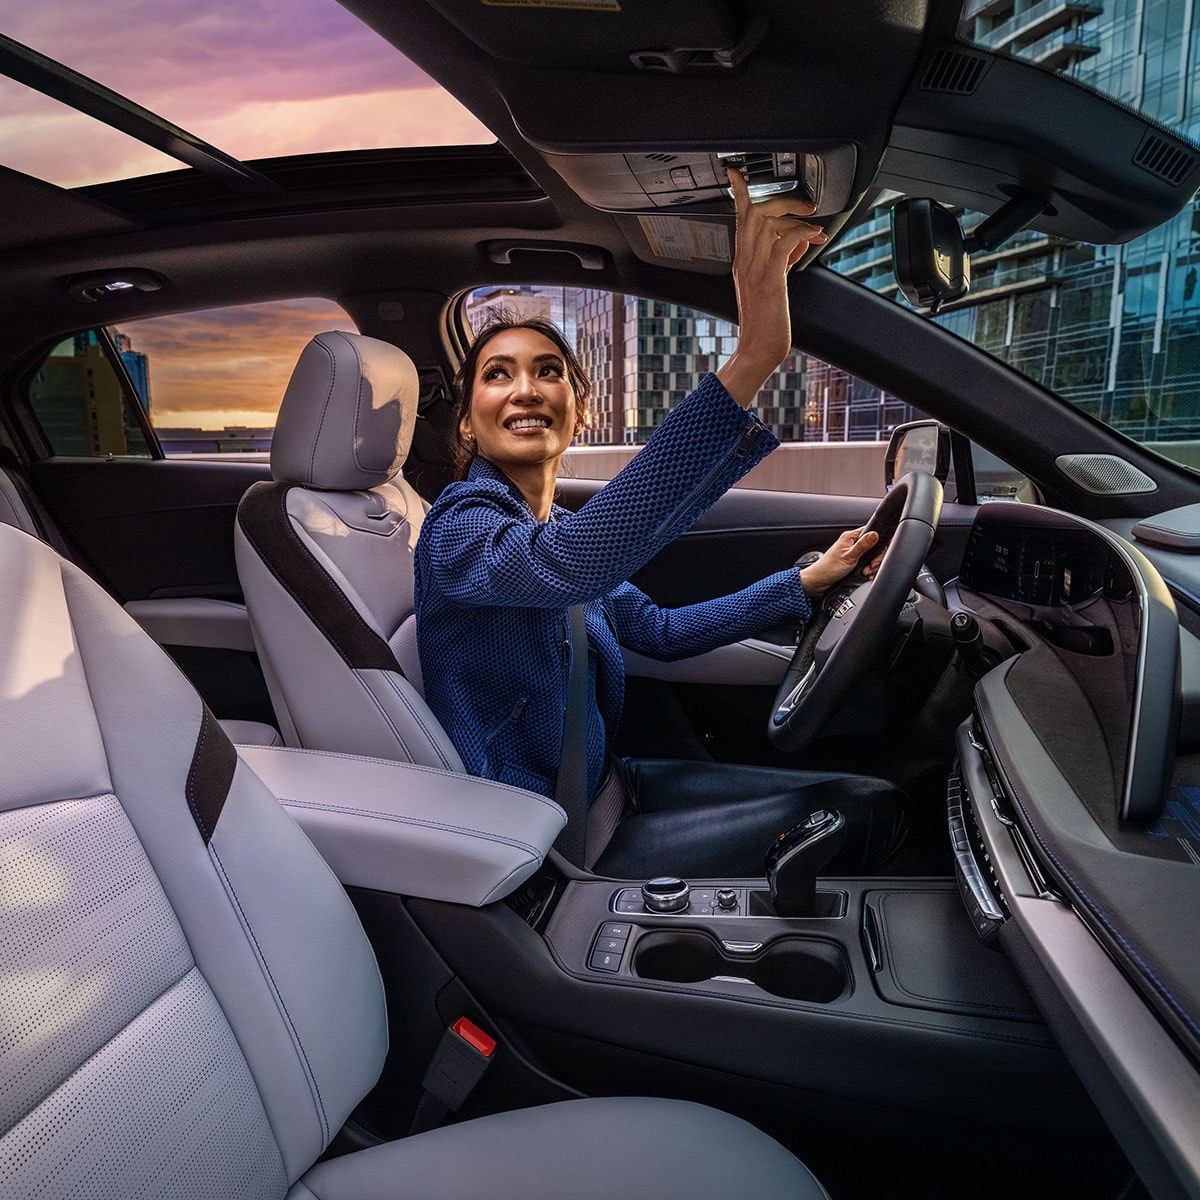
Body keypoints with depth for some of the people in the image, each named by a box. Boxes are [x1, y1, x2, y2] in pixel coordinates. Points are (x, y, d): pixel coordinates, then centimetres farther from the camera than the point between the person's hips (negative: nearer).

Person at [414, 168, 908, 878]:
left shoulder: (552, 523, 6)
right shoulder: (461, 529, -21)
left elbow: (663, 631, 16)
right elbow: (570, 559, -46)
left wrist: (808, 581, 12)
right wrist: (753, 359, -52)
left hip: (599, 788, 8)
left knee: (872, 801, 4)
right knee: (853, 826, -9)